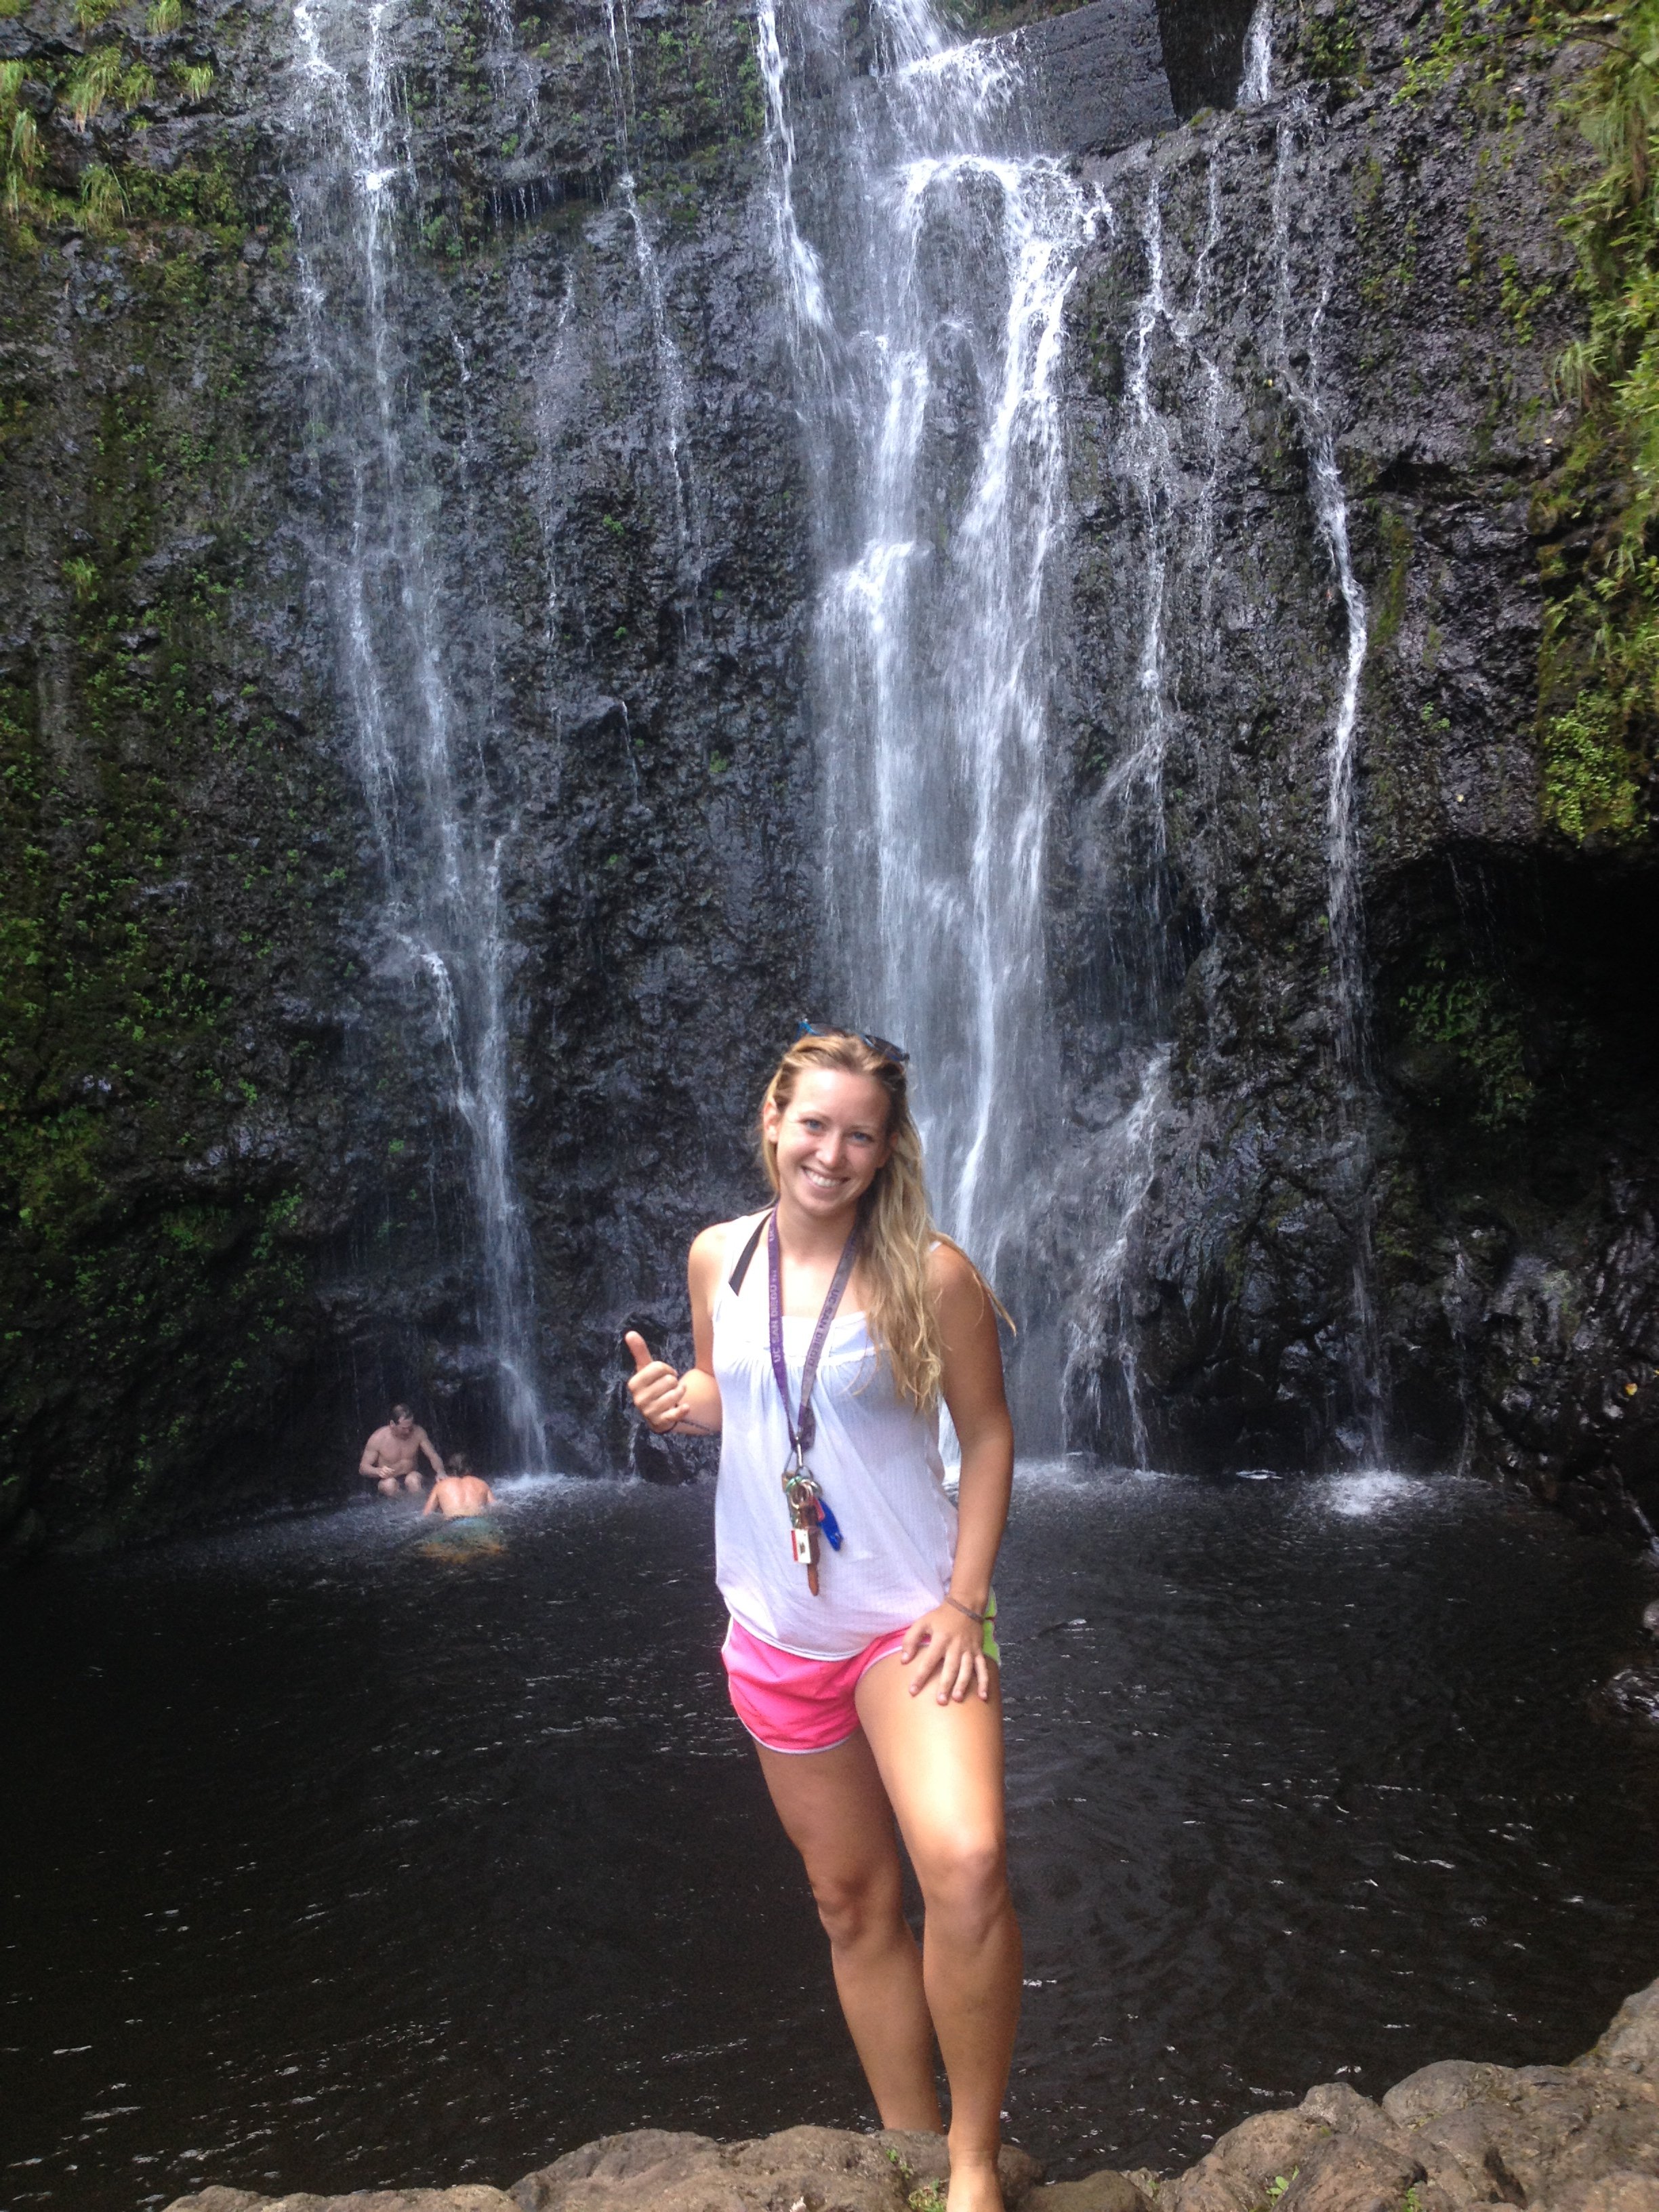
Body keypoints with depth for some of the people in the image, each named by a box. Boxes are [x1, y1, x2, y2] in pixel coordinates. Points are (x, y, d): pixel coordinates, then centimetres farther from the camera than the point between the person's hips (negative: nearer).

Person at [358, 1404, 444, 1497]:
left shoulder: (418, 1433, -11)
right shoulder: (378, 1439, -18)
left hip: (410, 1476, 1)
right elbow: (363, 1467, -11)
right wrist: (379, 1471, -34)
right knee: (389, 1484, -36)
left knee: (413, 1480, -35)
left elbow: (433, 1456, -5)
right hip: (387, 1478, -1)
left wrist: (440, 1472, -28)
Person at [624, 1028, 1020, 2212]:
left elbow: (989, 1434, -5)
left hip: (910, 1617, -4)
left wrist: (965, 1601, -11)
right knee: (855, 1904, 13)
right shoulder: (720, 1256, 0)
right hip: (777, 1631, 4)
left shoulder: (930, 1273, -12)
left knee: (966, 1866, -24)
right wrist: (680, 1400, -7)